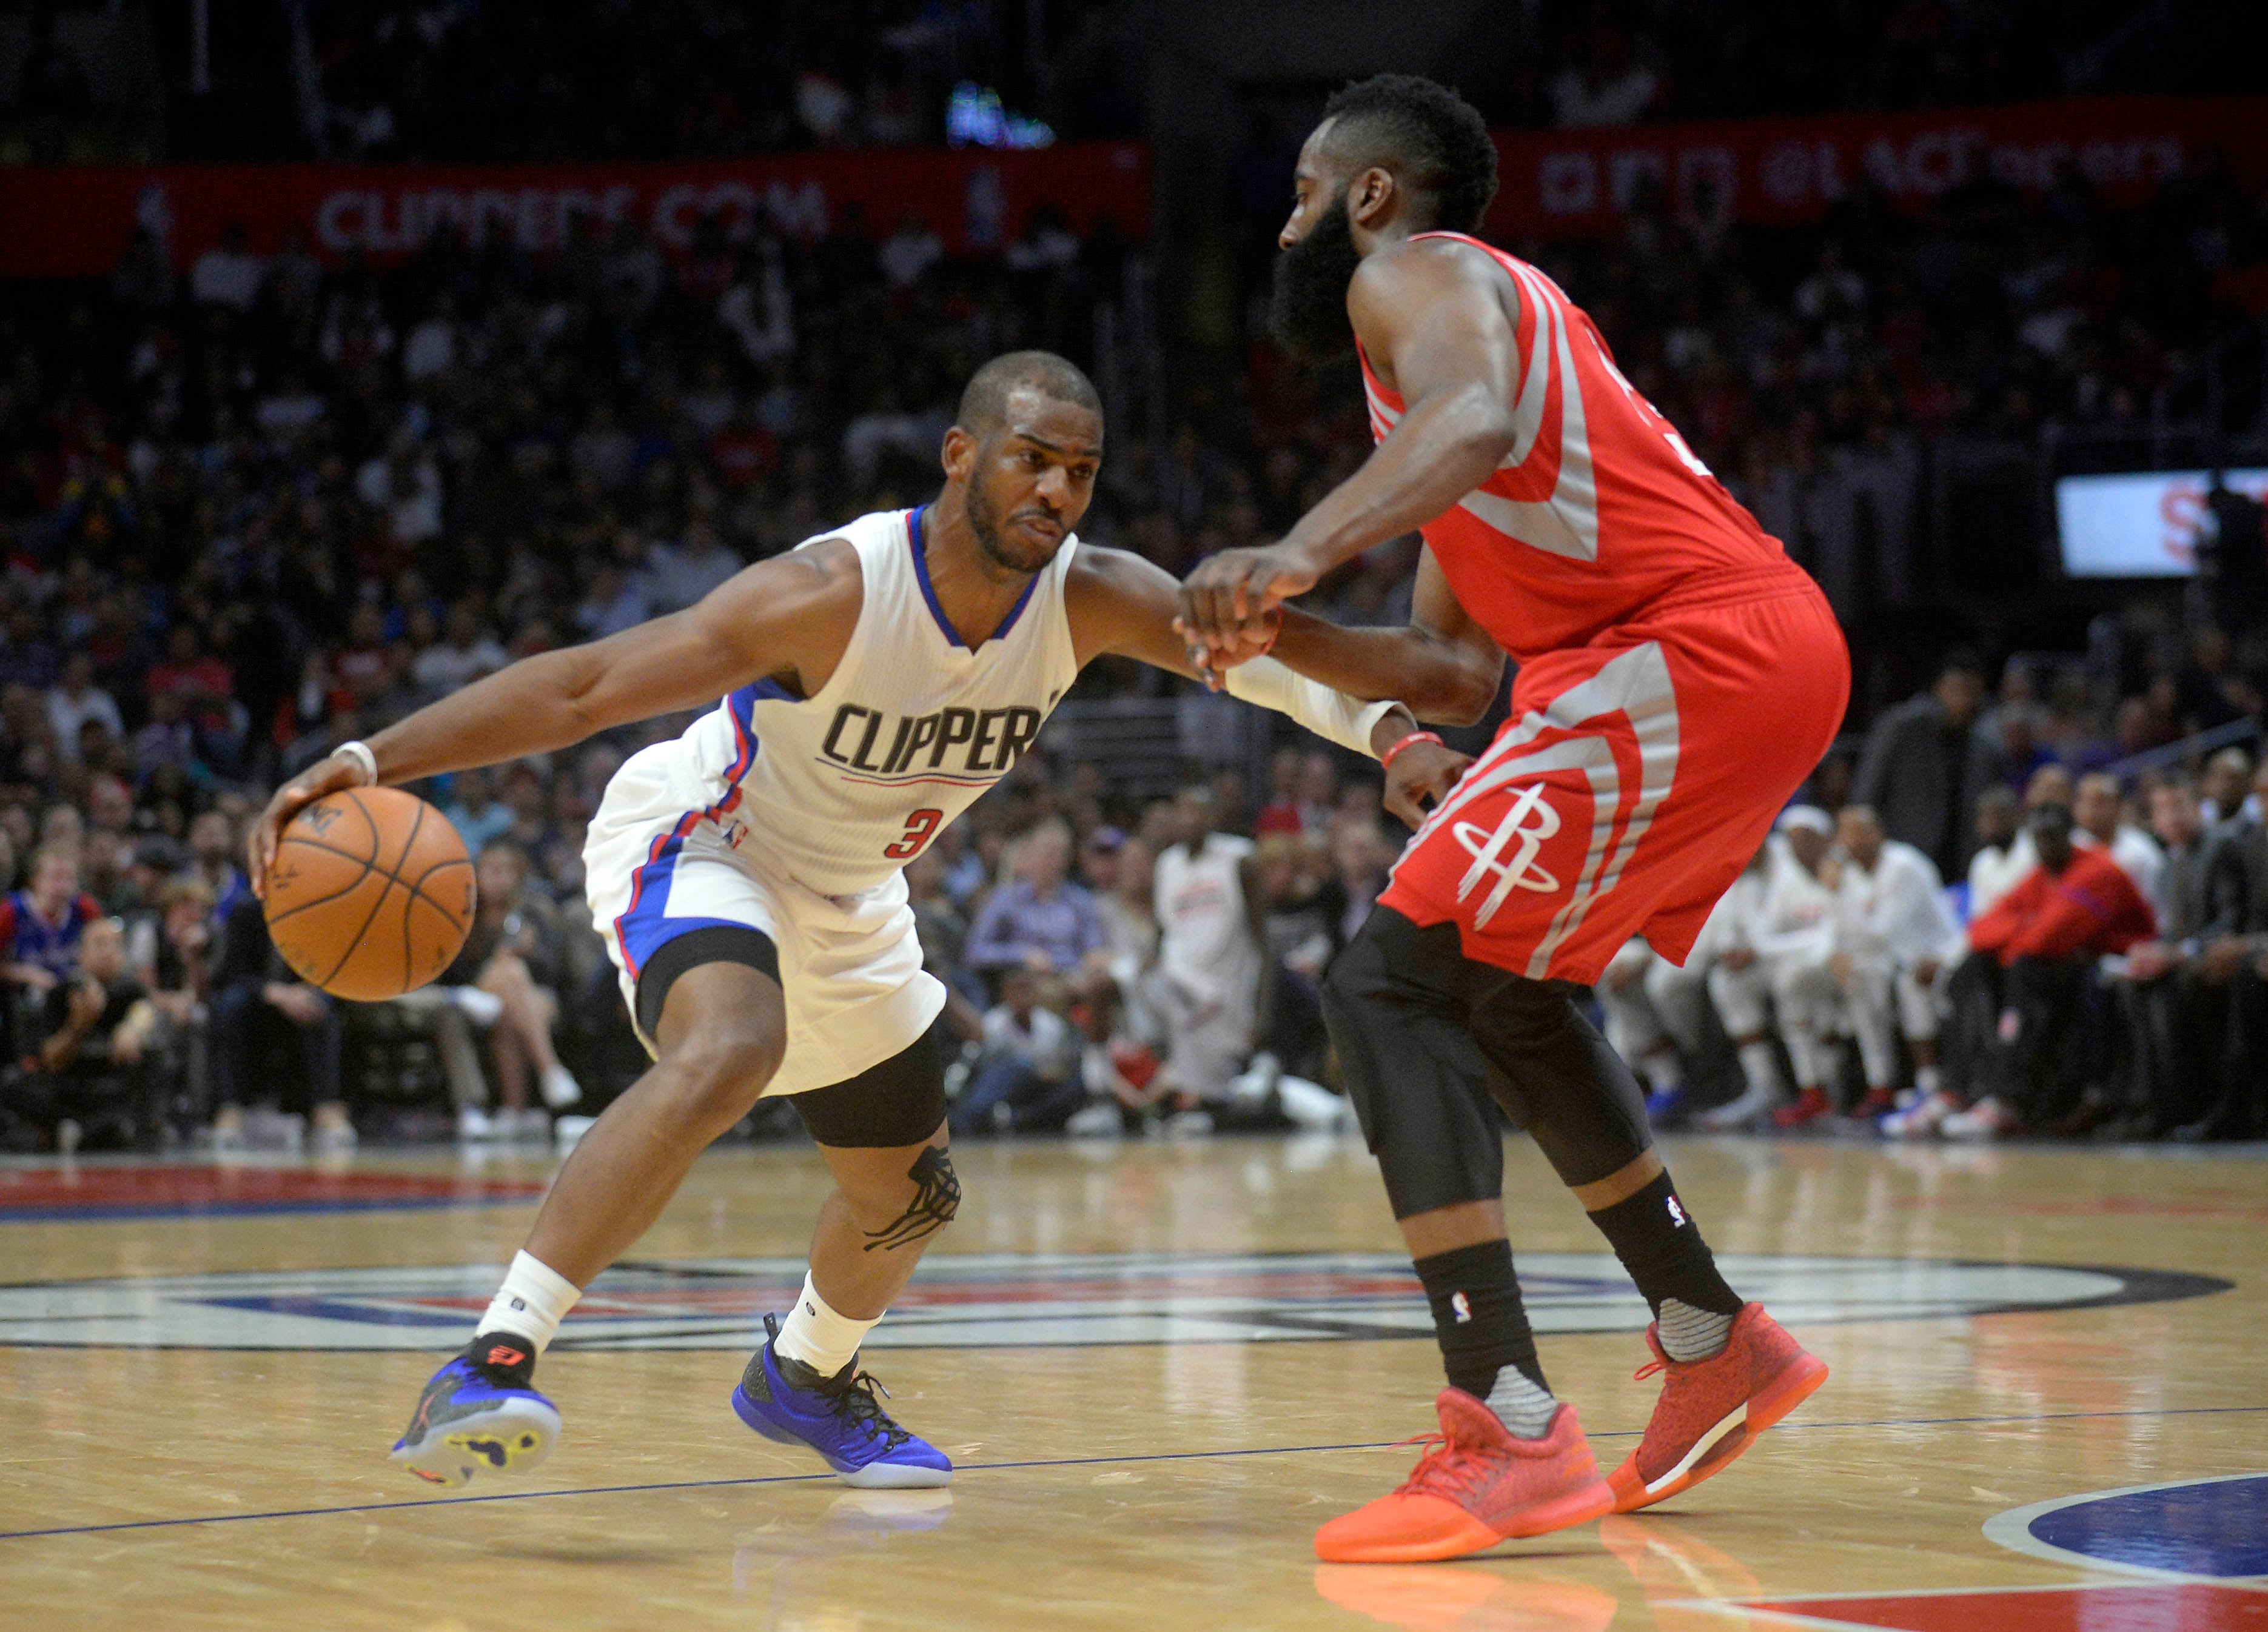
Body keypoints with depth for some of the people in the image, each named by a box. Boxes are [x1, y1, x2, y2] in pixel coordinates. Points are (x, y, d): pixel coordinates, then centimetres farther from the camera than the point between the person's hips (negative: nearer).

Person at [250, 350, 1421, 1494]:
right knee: (727, 1055, -39)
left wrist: (1373, 722, -32)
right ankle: (490, 1364, -40)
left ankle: (804, 1378, 52)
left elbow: (1251, 649, -10)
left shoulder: (1092, 601, -19)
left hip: (843, 903, 7)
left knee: (911, 1194, 20)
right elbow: (580, 687, -35)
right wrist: (370, 762, -43)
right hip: (694, 844, -7)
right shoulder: (836, 593, -34)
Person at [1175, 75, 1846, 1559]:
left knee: (1392, 984, -12)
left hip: (1696, 654, -10)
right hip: (1770, 654, 10)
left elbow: (1473, 421, -26)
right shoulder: (1492, 303, 31)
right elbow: (1454, 669, 28)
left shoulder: (1415, 273, 1)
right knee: (1507, 996, 27)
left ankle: (1516, 1437, -21)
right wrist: (1281, 634, 14)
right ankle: (1717, 1346, 32)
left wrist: (1305, 549, -39)